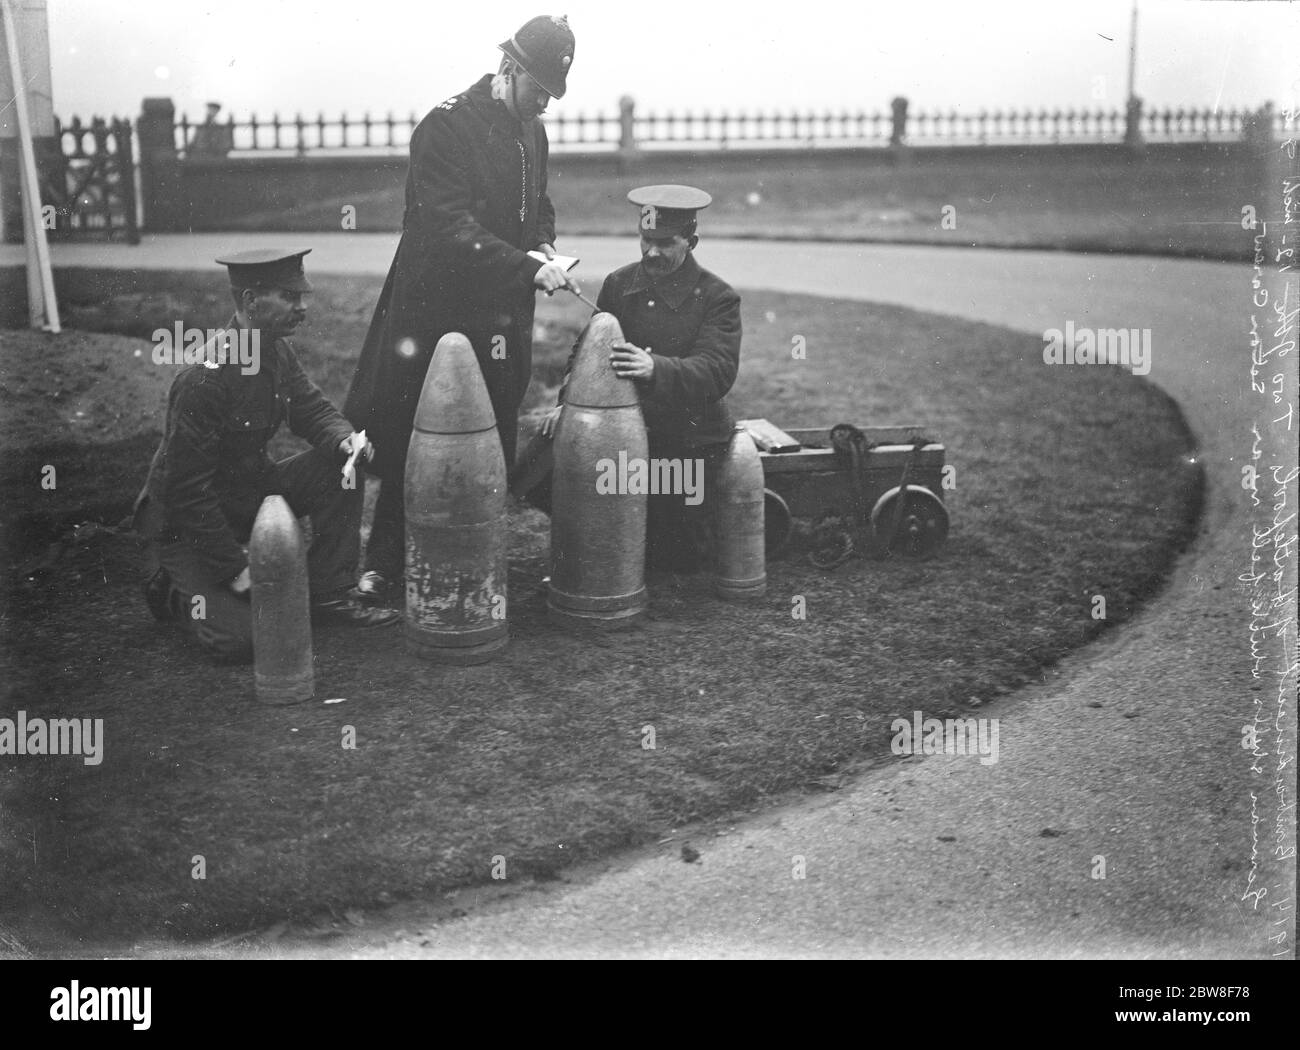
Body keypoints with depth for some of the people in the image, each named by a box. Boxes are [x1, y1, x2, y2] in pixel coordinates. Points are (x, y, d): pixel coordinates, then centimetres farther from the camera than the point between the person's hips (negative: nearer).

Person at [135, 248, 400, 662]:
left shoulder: (277, 351, -4)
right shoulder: (204, 379, -29)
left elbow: (311, 408, 7)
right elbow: (186, 488, -27)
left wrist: (344, 439, -19)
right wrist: (236, 569, -25)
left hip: (249, 493, 8)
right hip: (184, 524, -8)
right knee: (243, 638, -20)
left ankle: (329, 596, 0)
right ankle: (176, 588, 12)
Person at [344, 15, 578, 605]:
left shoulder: (531, 131, 12)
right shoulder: (447, 126, -13)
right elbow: (447, 226, -22)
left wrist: (542, 244, 4)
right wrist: (527, 267, -27)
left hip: (501, 312, 7)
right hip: (435, 308, -7)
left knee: (491, 443, 9)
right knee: (413, 443, -4)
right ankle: (384, 566, 8)